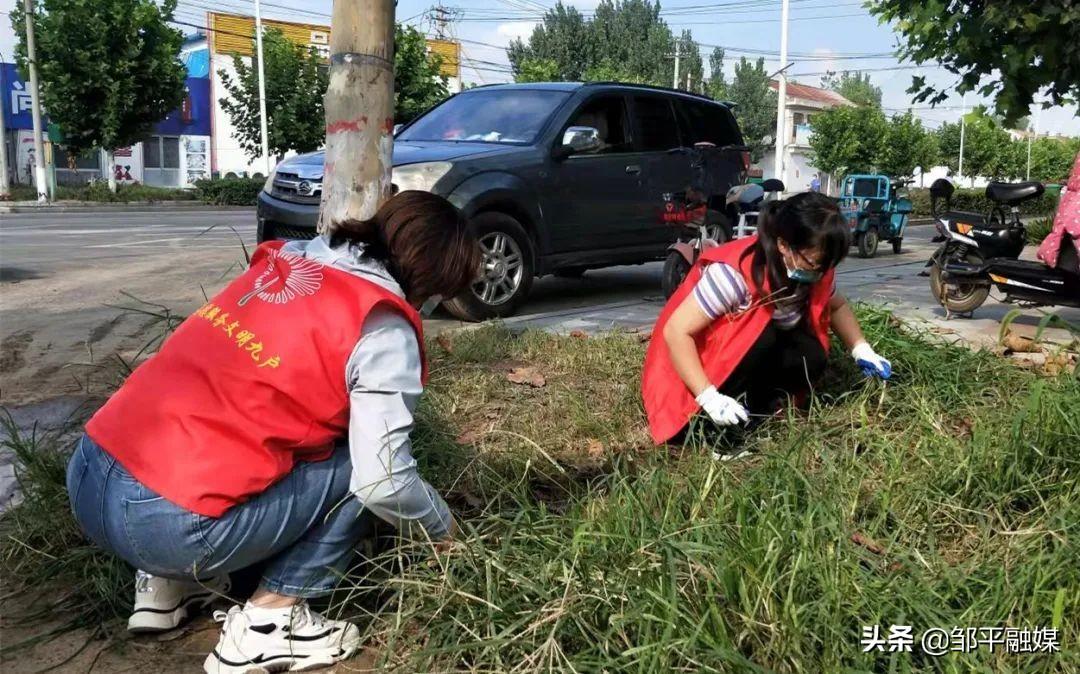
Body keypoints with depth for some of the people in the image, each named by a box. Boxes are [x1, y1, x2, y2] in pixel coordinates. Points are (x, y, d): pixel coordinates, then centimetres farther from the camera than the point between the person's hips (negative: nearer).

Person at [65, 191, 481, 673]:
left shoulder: (284, 262, 15)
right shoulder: (383, 329, -6)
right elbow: (383, 481, -9)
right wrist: (442, 527, 12)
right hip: (169, 524, -8)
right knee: (355, 469, 6)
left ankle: (168, 585, 22)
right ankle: (265, 626, 4)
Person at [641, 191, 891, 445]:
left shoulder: (816, 270, -12)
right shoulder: (734, 273, -33)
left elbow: (837, 306, 10)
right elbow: (676, 332, -33)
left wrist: (862, 350, -5)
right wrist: (709, 398, -38)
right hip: (698, 360, -6)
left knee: (811, 357, -20)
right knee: (760, 337, -32)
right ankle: (714, 426, -18)